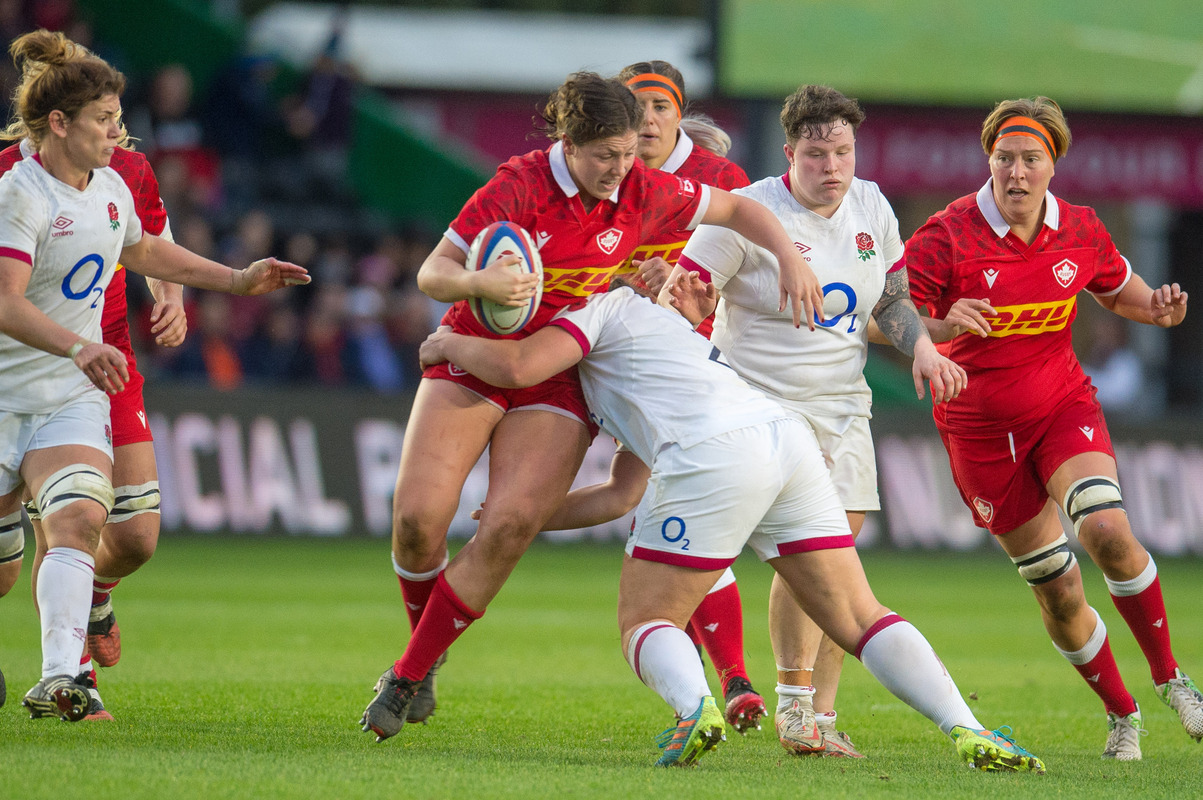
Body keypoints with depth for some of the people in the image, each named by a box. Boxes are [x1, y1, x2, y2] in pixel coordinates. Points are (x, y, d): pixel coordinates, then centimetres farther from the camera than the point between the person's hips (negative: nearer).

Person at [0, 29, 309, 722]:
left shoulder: (111, 187, 8)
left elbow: (144, 251, 31)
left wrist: (238, 281, 29)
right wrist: (79, 346, -42)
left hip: (74, 397, 5)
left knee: (80, 519, -20)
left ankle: (60, 679, -32)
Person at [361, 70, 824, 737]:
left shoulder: (642, 192, -7)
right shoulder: (519, 186, -17)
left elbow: (738, 209, 9)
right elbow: (432, 275, -15)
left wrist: (791, 260, -7)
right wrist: (482, 283, -36)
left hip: (559, 377, 2)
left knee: (511, 524, -20)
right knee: (417, 515, -17)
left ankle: (410, 674, -8)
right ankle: (425, 651, 12)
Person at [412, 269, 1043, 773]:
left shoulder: (606, 305, 19)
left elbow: (518, 366, 0)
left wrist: (450, 344, 20)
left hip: (717, 452, -7)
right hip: (788, 436, 8)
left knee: (644, 622, 3)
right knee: (859, 618, 7)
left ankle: (695, 707, -28)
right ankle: (966, 729, -13)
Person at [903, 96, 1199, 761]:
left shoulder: (1080, 231, -4)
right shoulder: (948, 237, -16)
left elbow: (1117, 287, 16)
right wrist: (939, 325, -38)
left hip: (1063, 406, 1)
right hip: (980, 427, -1)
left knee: (1108, 531, -25)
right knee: (1056, 589, 1)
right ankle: (1120, 714, 21)